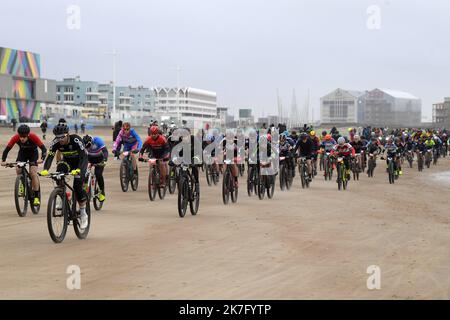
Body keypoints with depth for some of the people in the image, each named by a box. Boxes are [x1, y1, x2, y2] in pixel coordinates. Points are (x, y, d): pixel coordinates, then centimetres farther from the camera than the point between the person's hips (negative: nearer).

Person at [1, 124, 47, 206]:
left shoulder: (33, 137, -34)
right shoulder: (15, 138, -29)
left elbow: (43, 148, -35)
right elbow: (7, 149, -24)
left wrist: (42, 159, -52)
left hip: (33, 153, -2)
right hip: (22, 153, 2)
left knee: (33, 173, -18)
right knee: (18, 170, -22)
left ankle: (36, 196, -10)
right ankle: (22, 186, 5)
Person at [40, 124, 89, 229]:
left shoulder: (76, 140, -34)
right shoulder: (55, 143, -23)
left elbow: (83, 157, -40)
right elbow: (50, 156, -29)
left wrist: (78, 170, -57)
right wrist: (45, 170, -48)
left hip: (80, 161, -3)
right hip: (67, 160, 3)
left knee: (77, 185, -19)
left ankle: (83, 214, -4)